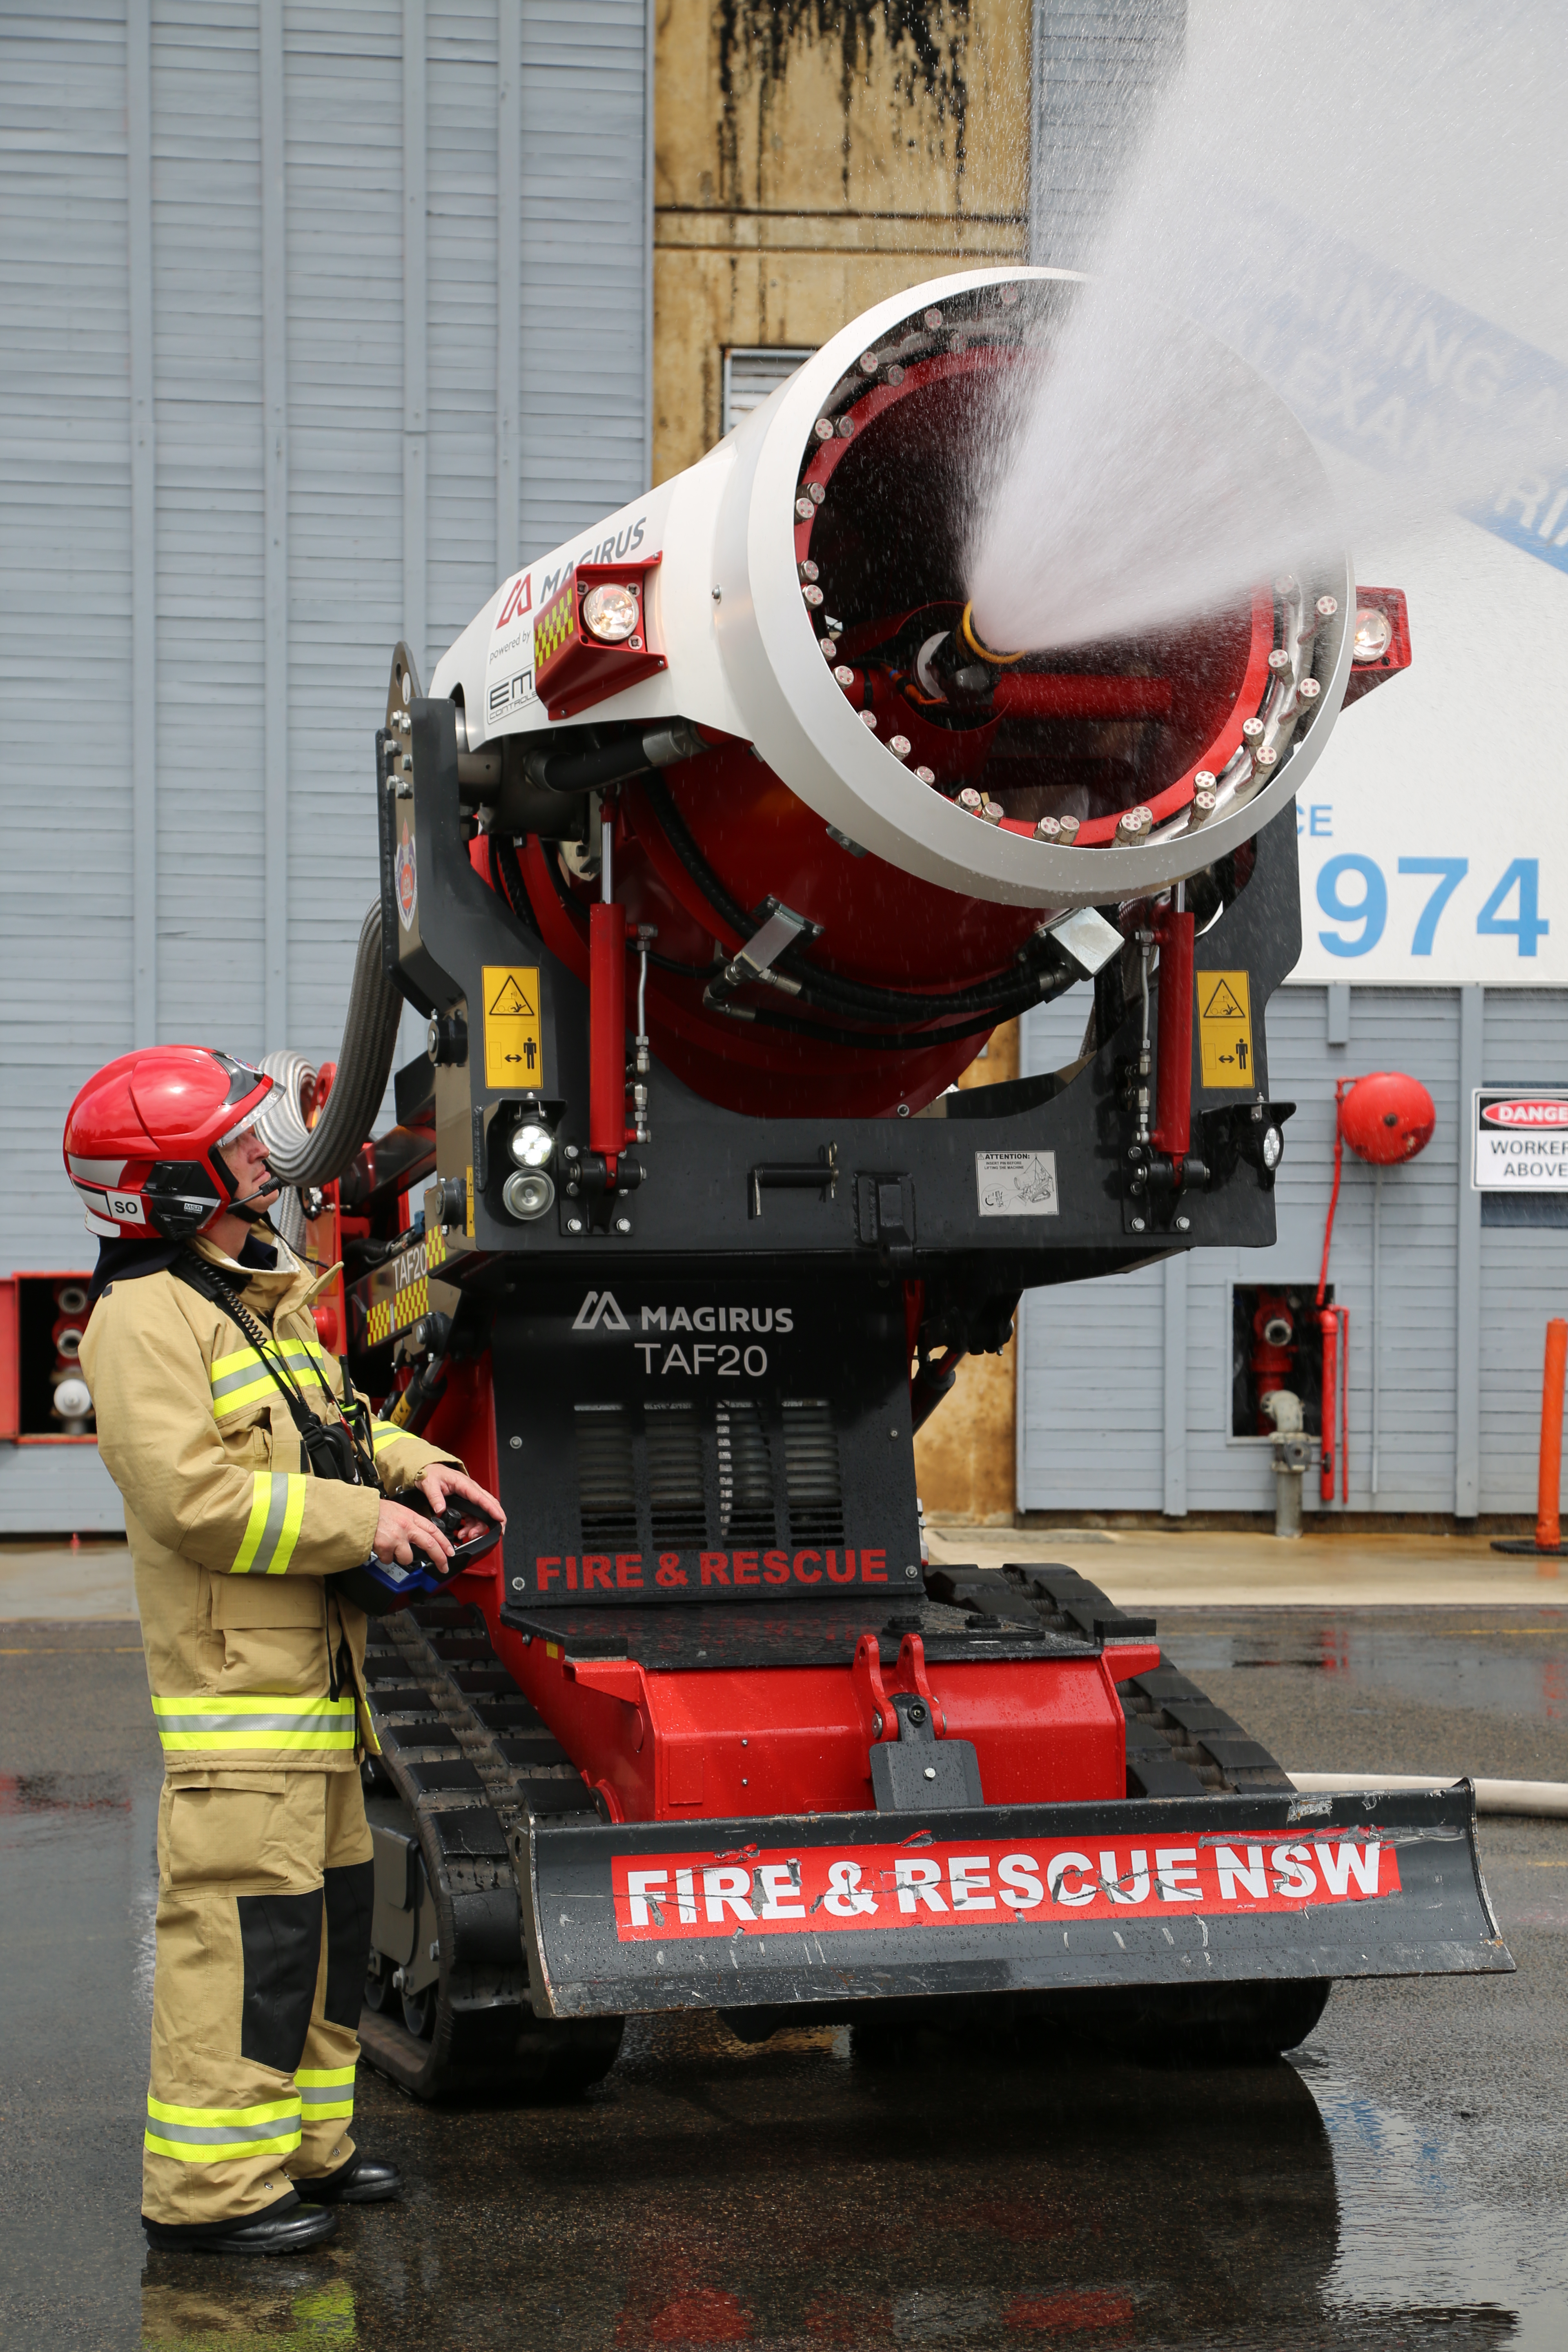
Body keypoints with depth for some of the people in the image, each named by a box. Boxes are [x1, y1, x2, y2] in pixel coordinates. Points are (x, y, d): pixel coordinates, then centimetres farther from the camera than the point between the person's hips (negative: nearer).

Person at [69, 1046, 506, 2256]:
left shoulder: (263, 1292, 16)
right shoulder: (147, 1317, -15)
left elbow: (326, 1421, 28)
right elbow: (194, 1495, -23)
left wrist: (417, 1467, 9)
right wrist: (363, 1520, -19)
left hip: (313, 1665, 10)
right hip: (233, 1671, -10)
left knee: (332, 1908, 16)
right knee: (247, 1924, -10)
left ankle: (303, 2145, 28)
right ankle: (211, 2184, -4)